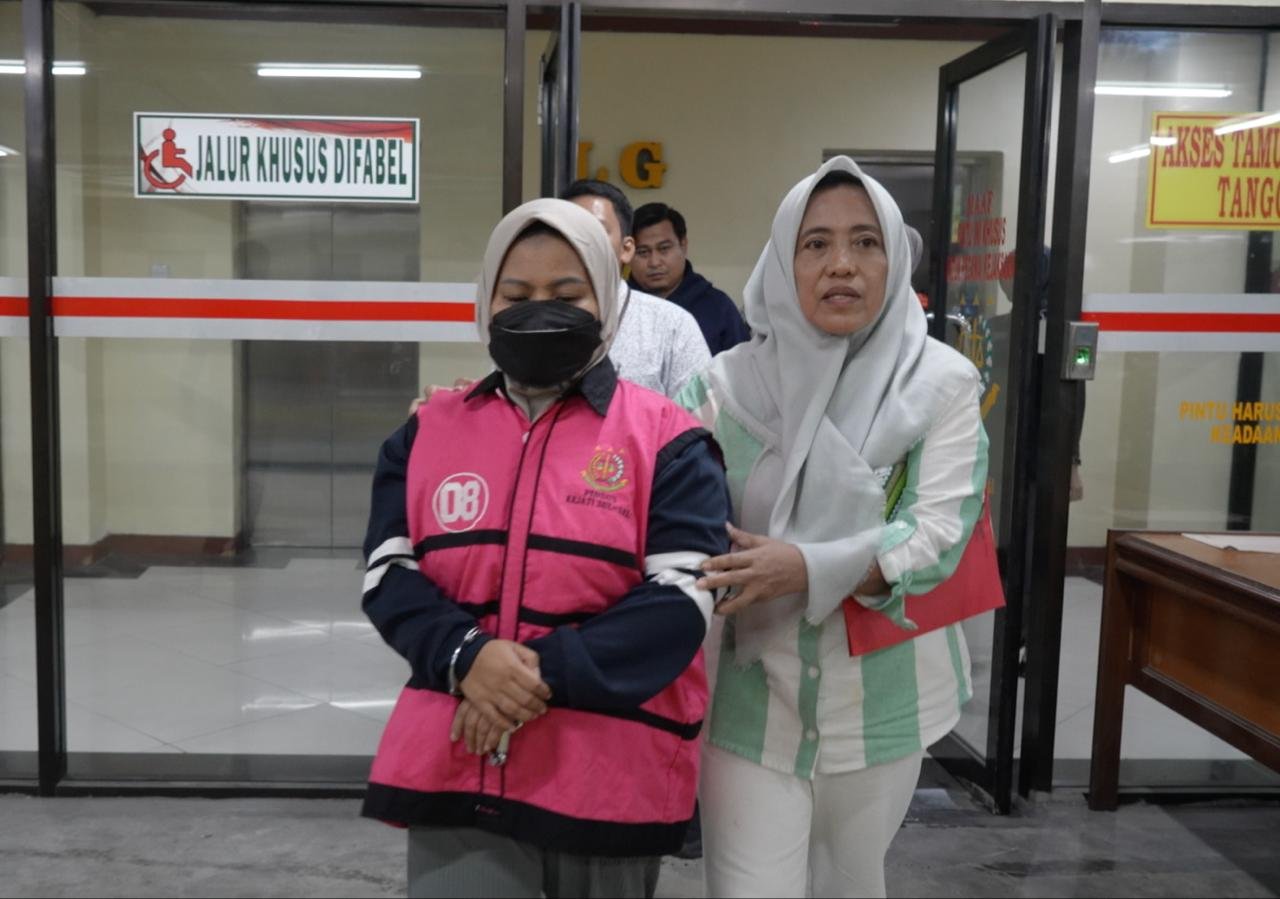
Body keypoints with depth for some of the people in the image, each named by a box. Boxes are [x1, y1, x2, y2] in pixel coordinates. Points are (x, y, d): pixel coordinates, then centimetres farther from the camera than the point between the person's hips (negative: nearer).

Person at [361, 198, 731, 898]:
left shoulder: (665, 438, -3)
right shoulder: (430, 428, 7)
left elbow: (681, 596, -11)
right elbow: (388, 574, 2)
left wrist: (547, 673, -20)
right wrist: (465, 656, -17)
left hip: (612, 774, -1)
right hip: (456, 763, 2)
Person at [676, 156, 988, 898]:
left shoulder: (942, 382, -6)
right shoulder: (728, 382, -3)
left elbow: (938, 536, -14)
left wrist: (810, 569, -27)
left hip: (877, 696, 1)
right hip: (752, 696, 0)